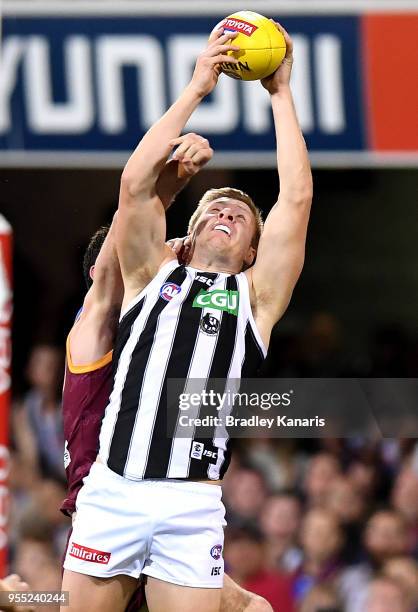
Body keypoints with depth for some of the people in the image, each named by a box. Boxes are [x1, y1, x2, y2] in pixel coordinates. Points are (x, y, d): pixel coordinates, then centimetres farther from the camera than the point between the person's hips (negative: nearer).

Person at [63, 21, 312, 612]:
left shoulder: (256, 296, 13)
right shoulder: (153, 276, 17)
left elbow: (296, 198, 5)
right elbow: (135, 183, 5)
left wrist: (281, 94, 10)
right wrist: (196, 89, 7)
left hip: (191, 509, -1)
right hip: (109, 491, 1)